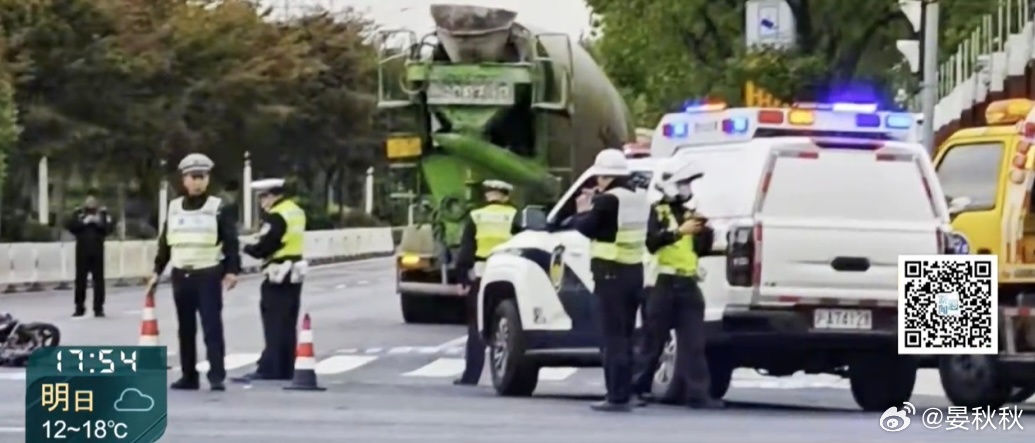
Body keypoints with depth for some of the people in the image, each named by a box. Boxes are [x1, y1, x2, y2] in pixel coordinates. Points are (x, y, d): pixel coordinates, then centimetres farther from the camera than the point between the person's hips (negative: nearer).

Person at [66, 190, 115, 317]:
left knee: (98, 279, -2)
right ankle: (79, 308, 10)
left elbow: (110, 228, -4)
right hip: (82, 250, 1)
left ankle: (99, 308, 3)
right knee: (80, 279, 2)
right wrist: (84, 222, -12)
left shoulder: (103, 212, 7)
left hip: (97, 250, -1)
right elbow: (70, 226, -5)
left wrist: (99, 222, -15)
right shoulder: (78, 213, 9)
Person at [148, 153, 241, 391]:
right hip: (181, 276, 5)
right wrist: (157, 271, 14)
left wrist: (232, 271, -15)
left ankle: (217, 376, -10)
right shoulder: (174, 209, 9)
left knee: (212, 327, -9)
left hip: (208, 275, -5)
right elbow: (165, 243, 15)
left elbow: (231, 242, -5)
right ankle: (189, 376, 16)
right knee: (186, 329, 9)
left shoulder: (217, 208, -2)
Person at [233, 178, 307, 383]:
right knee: (287, 326, 12)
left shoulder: (276, 216, -17)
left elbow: (264, 248, -19)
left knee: (275, 326, -7)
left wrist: (247, 248, 0)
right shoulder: (296, 211, 12)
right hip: (294, 273, 9)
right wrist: (258, 248, 7)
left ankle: (269, 369, -9)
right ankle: (286, 369, 16)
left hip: (278, 275, -9)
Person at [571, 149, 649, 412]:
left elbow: (587, 227, -12)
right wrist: (595, 205, 14)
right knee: (624, 336, 14)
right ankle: (623, 394, 17)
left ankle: (617, 397, -9)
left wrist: (582, 211, 7)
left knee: (614, 336, -7)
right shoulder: (638, 199, 13)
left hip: (611, 274, -9)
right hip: (634, 271, 9)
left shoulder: (608, 200, -14)